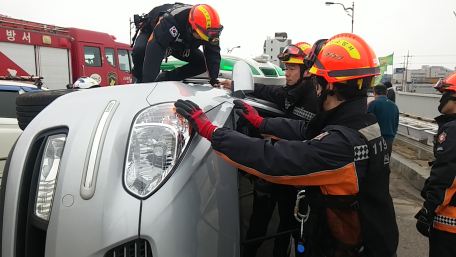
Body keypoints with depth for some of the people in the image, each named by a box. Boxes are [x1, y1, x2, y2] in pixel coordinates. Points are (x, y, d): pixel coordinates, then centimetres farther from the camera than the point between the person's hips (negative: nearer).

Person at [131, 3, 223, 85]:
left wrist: (214, 79, -35)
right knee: (140, 52, -34)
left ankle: (165, 78, -10)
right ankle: (142, 82, -5)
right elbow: (154, 52, -51)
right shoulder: (170, 21, -46)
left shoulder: (209, 30, -30)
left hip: (182, 46, 5)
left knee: (202, 63, -11)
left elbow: (213, 54, -23)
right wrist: (148, 82, -56)